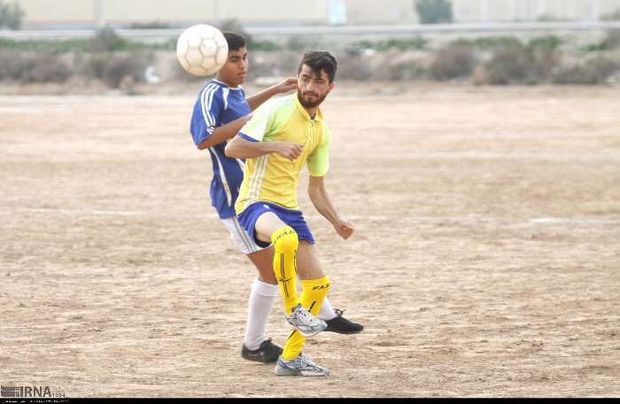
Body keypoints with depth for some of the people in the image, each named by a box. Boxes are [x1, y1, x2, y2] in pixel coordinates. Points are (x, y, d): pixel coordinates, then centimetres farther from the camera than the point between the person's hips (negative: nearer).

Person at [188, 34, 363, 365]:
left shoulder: (234, 92, 9)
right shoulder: (212, 94, -19)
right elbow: (202, 139, -33)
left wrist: (274, 91, 37)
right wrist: (245, 123, -29)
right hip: (237, 199, -10)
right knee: (271, 270, -5)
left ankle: (326, 315, 38)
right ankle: (253, 345, 9)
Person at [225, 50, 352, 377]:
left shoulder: (321, 129, 13)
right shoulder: (277, 110, -9)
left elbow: (315, 188, 20)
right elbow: (232, 148, -13)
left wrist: (336, 221, 8)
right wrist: (276, 146, -22)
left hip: (288, 207, 8)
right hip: (256, 202, -8)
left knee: (318, 284, 5)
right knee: (287, 238, -40)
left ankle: (291, 358, 18)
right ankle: (292, 310, -19)